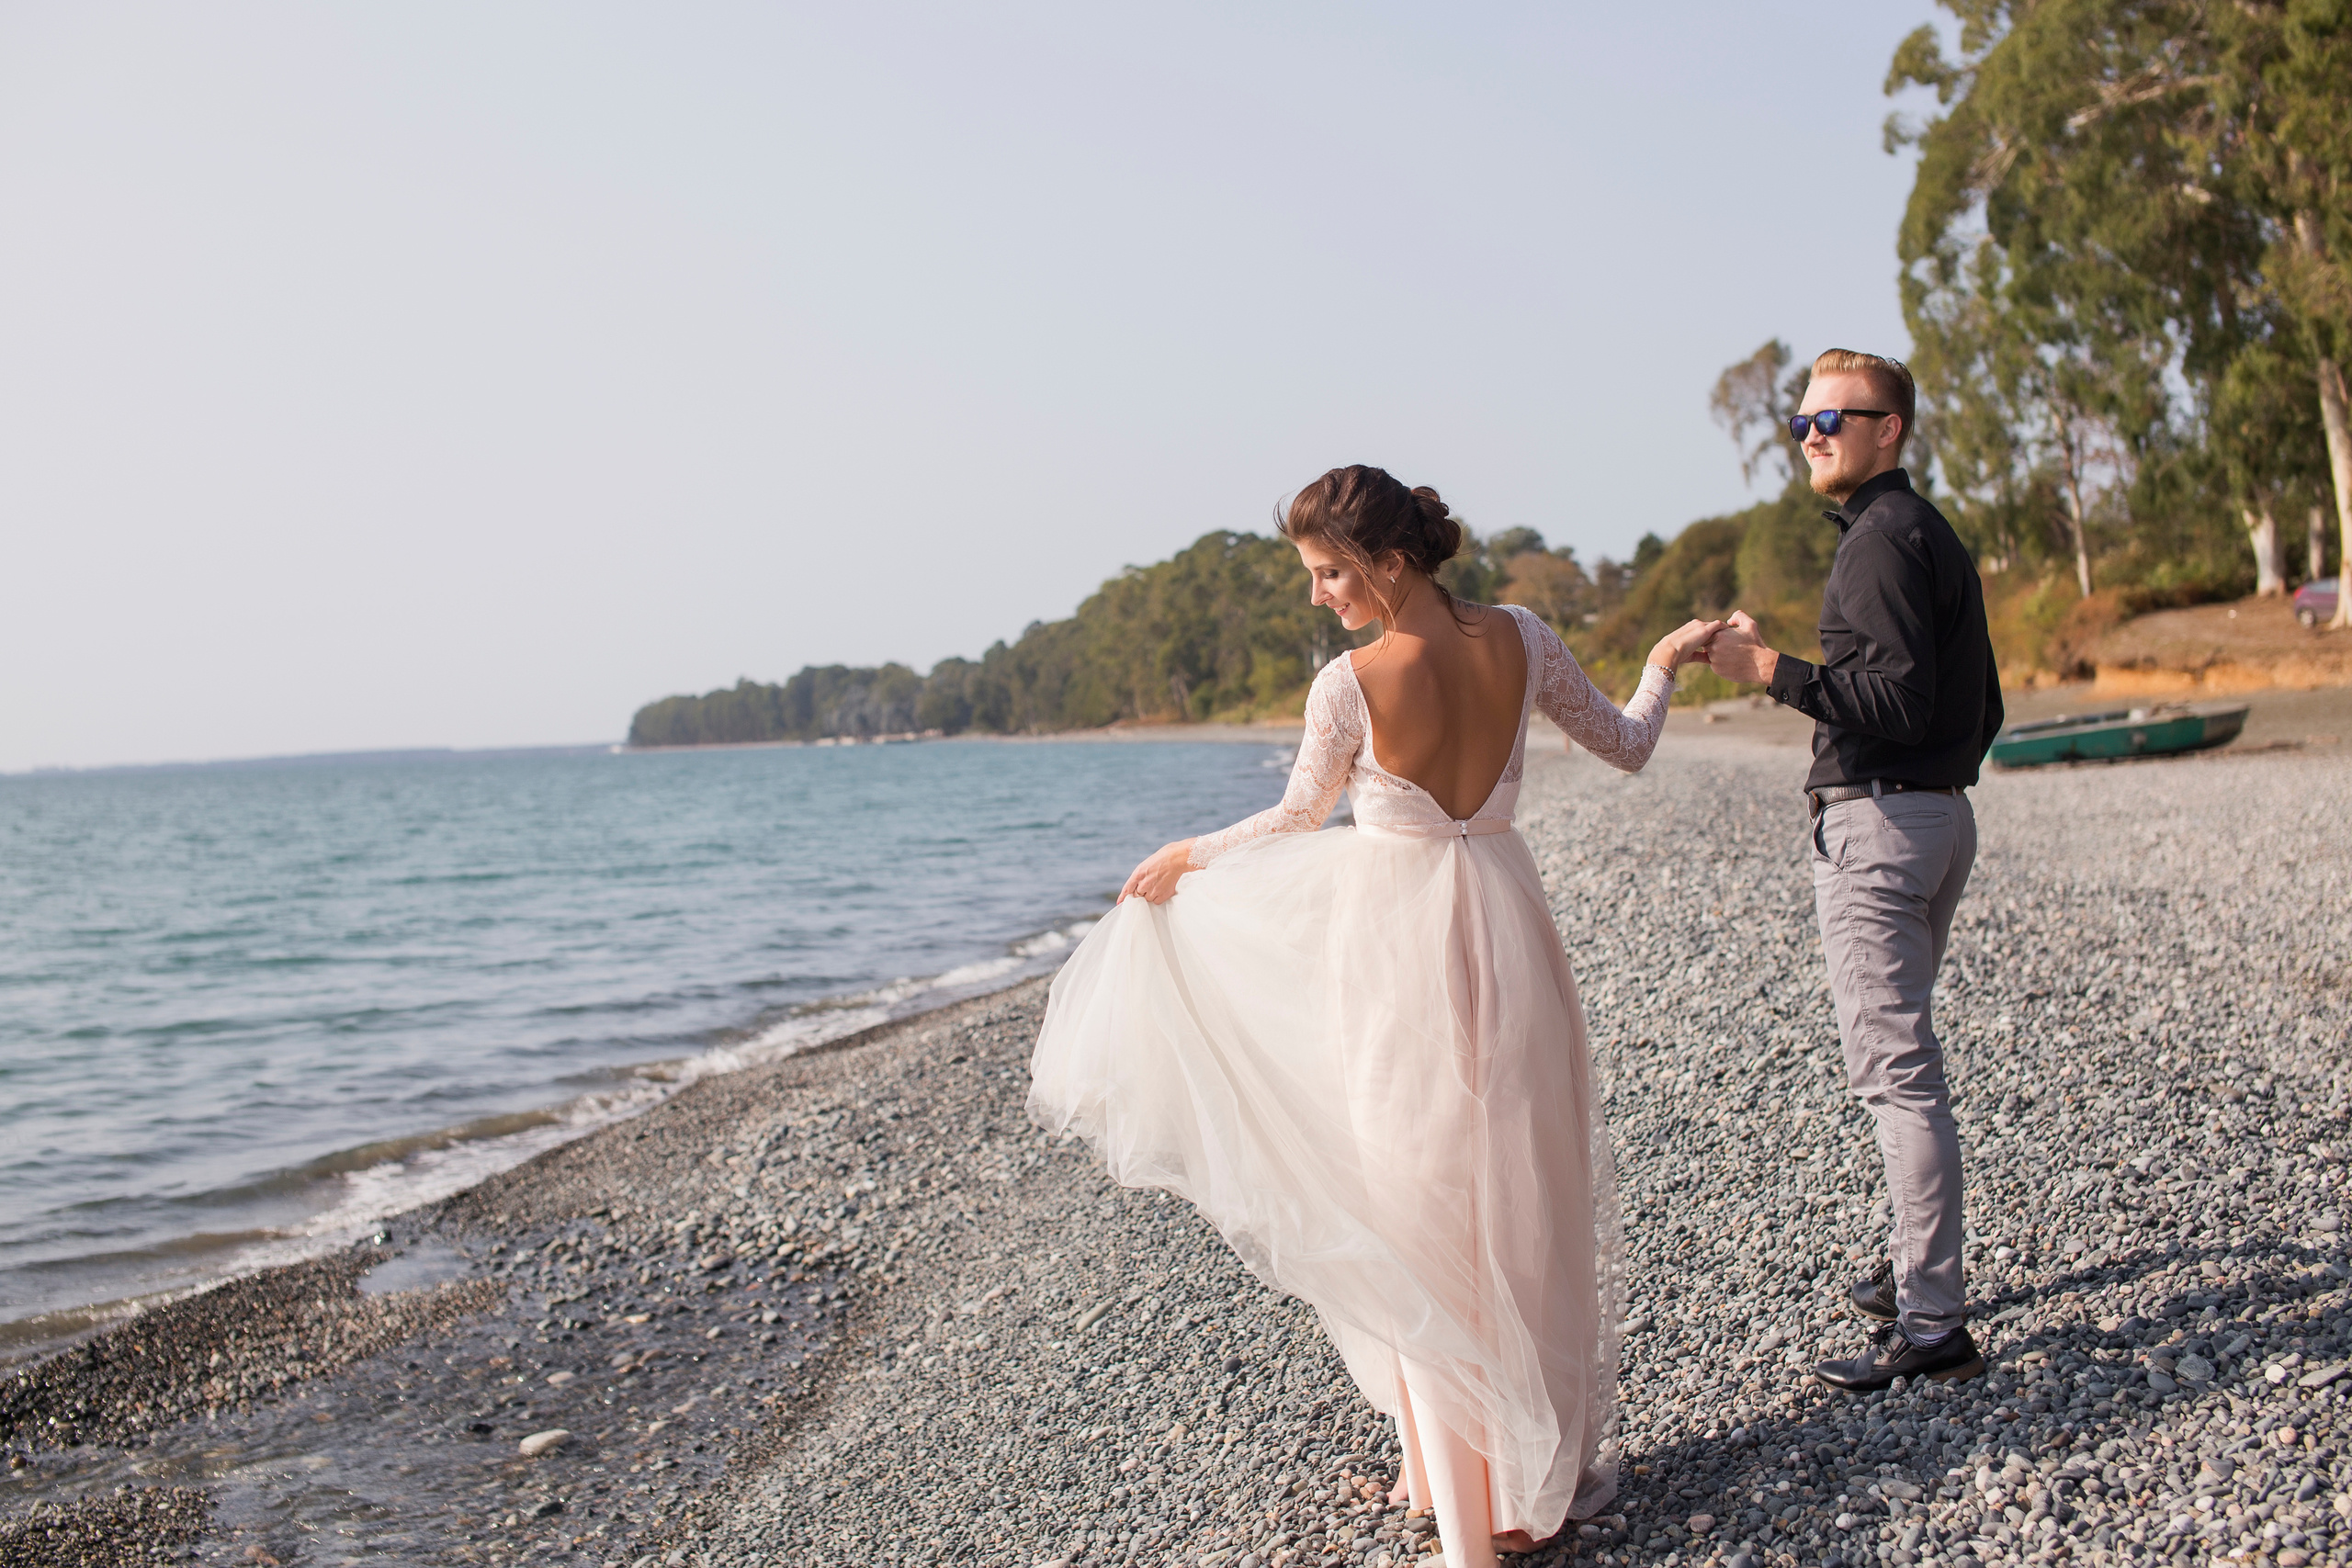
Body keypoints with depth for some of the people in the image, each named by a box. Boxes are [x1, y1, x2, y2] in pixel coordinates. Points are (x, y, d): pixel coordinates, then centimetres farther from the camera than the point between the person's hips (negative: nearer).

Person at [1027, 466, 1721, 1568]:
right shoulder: (1522, 643, -5)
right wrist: (1664, 662, 30)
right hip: (1504, 928, 4)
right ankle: (1552, 1467, 28)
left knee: (1422, 1212, 10)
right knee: (1529, 1198, 16)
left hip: (1396, 947, -3)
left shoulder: (1350, 684, -16)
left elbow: (1297, 820, -2)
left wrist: (1186, 855, 15)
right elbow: (1626, 748, 9)